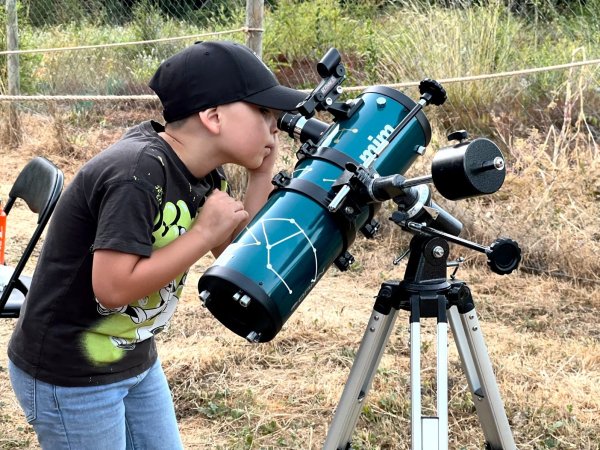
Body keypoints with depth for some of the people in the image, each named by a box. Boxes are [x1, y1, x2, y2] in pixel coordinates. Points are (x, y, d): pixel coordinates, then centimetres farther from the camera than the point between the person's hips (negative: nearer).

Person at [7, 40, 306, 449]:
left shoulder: (203, 173, -1)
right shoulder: (137, 174, -27)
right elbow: (113, 287, -31)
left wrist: (262, 174, -7)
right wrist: (205, 232, -25)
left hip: (136, 361, 9)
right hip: (70, 377, -8)